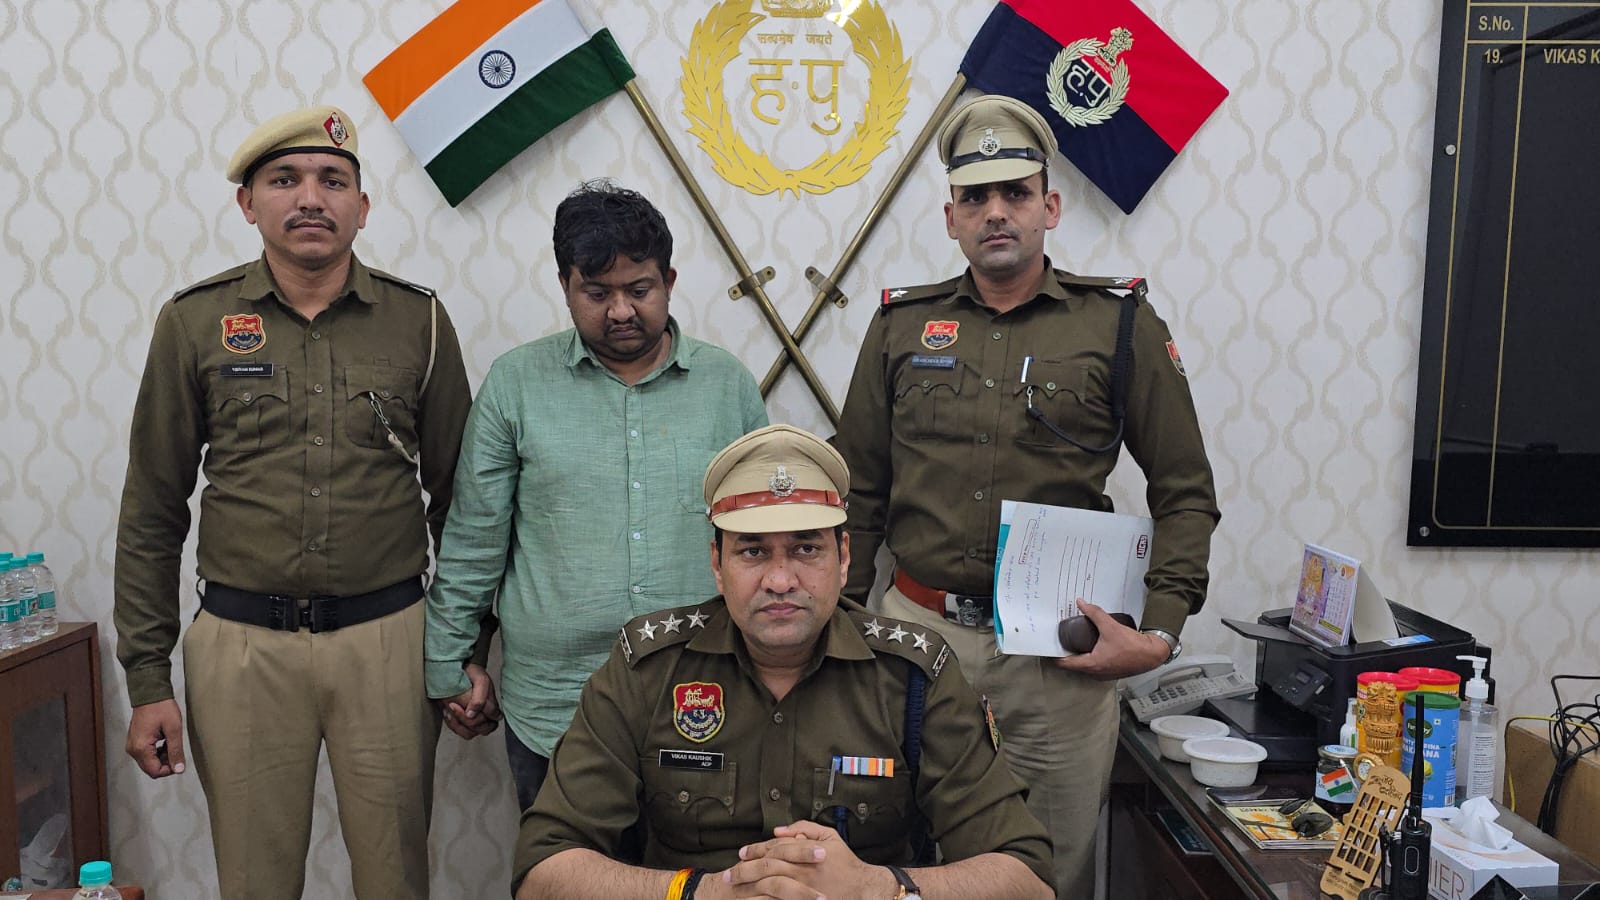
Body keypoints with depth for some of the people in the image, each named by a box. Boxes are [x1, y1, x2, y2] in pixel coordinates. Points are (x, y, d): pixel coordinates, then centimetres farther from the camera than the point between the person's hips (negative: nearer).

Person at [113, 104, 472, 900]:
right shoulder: (195, 321, 1)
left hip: (386, 637, 0)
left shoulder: (418, 320, 1)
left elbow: (454, 496, 6)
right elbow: (152, 512, 4)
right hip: (242, 641, 0)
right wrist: (147, 678, 2)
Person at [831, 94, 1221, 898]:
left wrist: (1159, 633, -6)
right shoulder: (902, 324, 7)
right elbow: (858, 492, 10)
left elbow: (1185, 491, 3)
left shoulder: (1119, 322, 1)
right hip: (917, 631, 2)